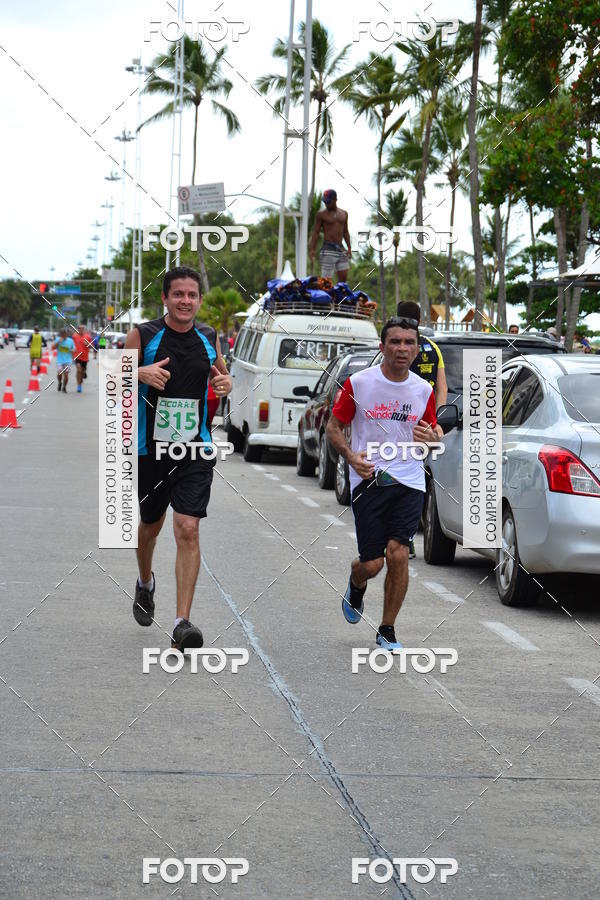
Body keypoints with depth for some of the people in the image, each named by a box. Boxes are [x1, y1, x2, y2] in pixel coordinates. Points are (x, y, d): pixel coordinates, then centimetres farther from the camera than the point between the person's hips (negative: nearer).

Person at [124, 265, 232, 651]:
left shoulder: (209, 338, 5)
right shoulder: (143, 336, -4)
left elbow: (221, 374, 22)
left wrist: (225, 383, -2)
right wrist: (141, 373, -22)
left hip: (196, 450, 0)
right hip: (151, 449, 0)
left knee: (188, 530, -13)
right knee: (151, 524, 18)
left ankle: (183, 623, -15)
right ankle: (145, 583, 50)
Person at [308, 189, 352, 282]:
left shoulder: (344, 214, 14)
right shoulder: (321, 214, 1)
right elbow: (315, 232, -1)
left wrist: (349, 248, 12)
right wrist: (312, 249, -11)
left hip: (341, 249, 5)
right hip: (328, 250, -5)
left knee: (343, 277, 0)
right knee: (326, 279, -11)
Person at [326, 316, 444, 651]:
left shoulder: (424, 390, 4)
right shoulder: (358, 384, -4)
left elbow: (434, 429, 18)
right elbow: (334, 427, 4)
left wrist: (432, 437, -7)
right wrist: (351, 456, -15)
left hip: (409, 481, 2)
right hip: (368, 480, -2)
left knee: (398, 553, -13)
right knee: (371, 563, -4)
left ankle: (387, 630, 5)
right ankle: (356, 587, 36)